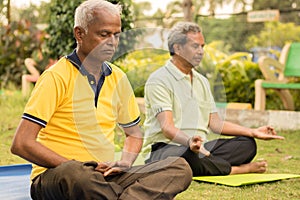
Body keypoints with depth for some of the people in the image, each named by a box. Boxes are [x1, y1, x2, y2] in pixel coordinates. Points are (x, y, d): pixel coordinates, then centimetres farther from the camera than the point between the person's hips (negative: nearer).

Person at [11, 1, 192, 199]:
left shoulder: (118, 78, 11)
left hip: (104, 177, 6)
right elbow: (21, 144, -14)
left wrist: (124, 163, 2)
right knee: (74, 174, -43)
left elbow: (134, 133, 24)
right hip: (54, 176, -6)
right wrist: (73, 166, -18)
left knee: (180, 167, -16)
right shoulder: (56, 77, -8)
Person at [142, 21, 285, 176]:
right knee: (188, 155, -40)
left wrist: (253, 132, 6)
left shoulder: (202, 81, 20)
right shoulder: (158, 80, -8)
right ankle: (239, 169, -18)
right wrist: (189, 141, -40)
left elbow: (215, 123, 16)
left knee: (247, 144, -8)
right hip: (163, 148, -7)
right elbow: (167, 128, -20)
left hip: (200, 147, 7)